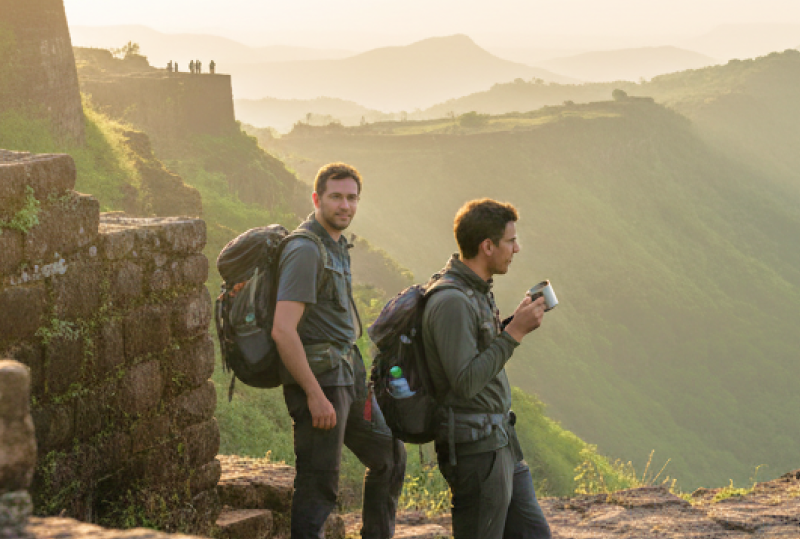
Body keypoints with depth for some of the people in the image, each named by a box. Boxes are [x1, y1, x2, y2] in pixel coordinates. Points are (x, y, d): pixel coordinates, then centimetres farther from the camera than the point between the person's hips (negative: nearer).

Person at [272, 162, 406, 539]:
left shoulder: (336, 246, 14)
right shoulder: (305, 251, -17)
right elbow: (283, 330, -25)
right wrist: (315, 394, -24)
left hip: (347, 374, 10)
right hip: (317, 378, -10)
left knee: (389, 456, 20)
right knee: (318, 484, -6)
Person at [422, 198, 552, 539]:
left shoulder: (476, 291, 12)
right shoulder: (451, 301, -20)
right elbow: (465, 381, -25)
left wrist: (514, 324, 7)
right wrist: (514, 333, -21)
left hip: (500, 440, 10)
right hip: (474, 447, -10)